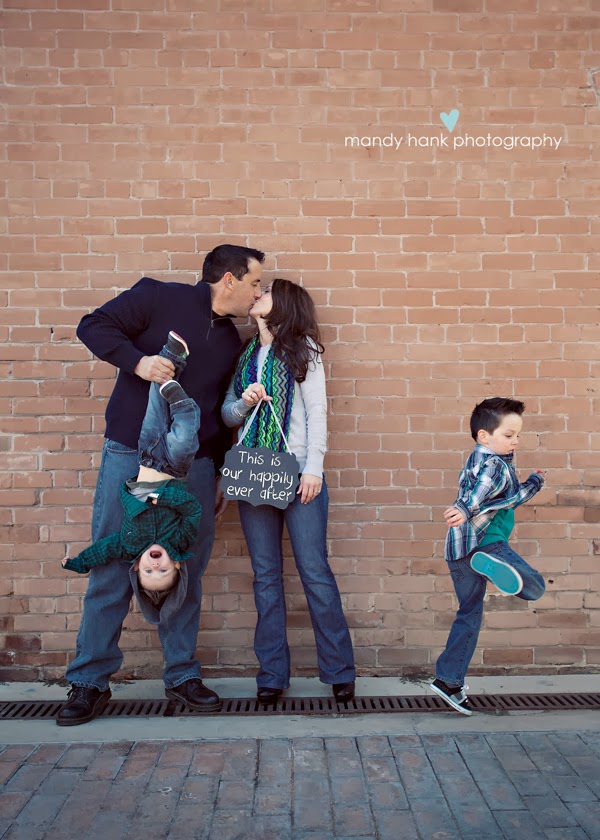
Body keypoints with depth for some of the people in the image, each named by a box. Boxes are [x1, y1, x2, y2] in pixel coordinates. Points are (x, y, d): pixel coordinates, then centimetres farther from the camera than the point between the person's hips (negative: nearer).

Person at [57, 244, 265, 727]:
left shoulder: (232, 343, 15)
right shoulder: (159, 297, -2)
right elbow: (94, 326, -4)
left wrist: (223, 475, 18)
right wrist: (138, 361, -19)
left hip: (194, 468, 5)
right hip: (130, 457, -5)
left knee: (187, 574, 8)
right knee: (111, 570, -1)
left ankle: (182, 674, 22)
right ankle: (90, 682, 11)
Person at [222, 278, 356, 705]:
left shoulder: (302, 349, 3)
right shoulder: (246, 355, 15)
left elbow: (317, 411, -2)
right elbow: (227, 413, 14)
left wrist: (314, 468, -10)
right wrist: (243, 402, -9)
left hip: (298, 476, -4)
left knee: (316, 573, -2)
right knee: (266, 577, 6)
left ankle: (339, 671, 8)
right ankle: (272, 674, 13)